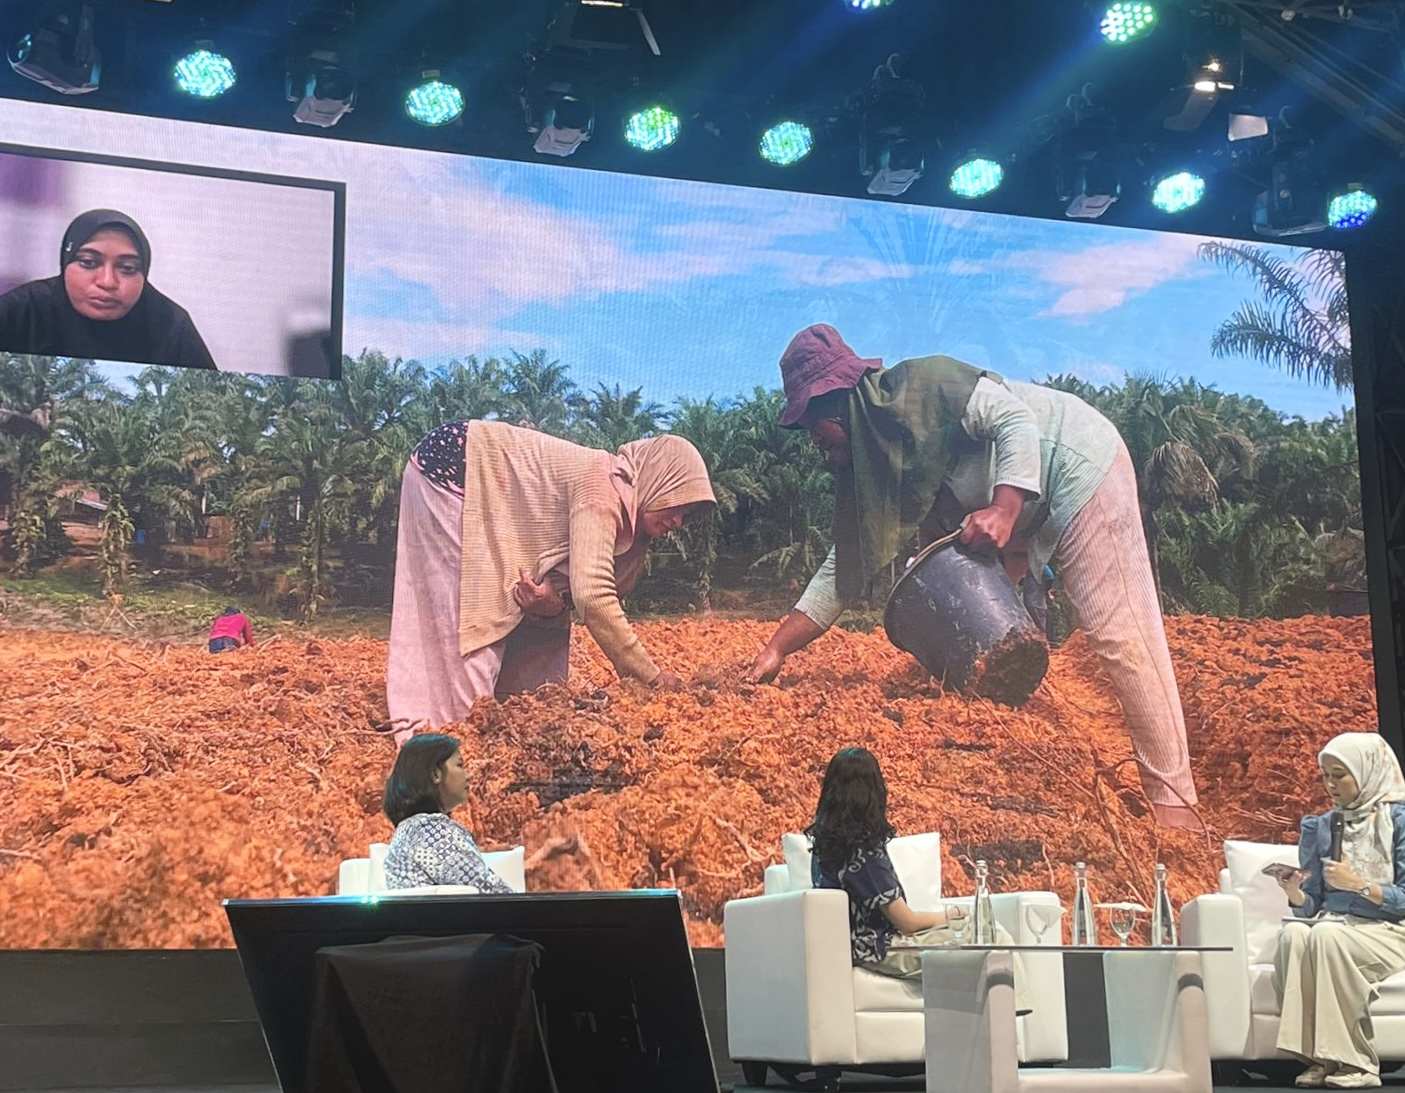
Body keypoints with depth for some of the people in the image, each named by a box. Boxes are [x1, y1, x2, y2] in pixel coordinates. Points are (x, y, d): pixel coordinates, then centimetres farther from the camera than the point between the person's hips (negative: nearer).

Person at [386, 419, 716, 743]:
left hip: (479, 495, 9)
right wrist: (651, 676, -30)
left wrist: (552, 600, -25)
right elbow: (592, 594, -36)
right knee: (466, 617, -12)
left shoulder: (611, 491, 1)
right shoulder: (600, 490, -28)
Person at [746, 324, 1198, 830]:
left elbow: (1015, 420, -25)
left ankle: (1174, 801, -11)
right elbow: (845, 566, 3)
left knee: (1118, 634, -13)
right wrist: (776, 650, -2)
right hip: (1027, 523, 10)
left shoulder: (917, 387, -20)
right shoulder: (864, 471, 3)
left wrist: (1004, 511, -38)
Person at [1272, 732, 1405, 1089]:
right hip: (1332, 924, 4)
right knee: (1293, 933, -30)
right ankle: (1319, 1058, -28)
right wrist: (1295, 895, -12)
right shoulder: (1320, 827, 13)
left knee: (1326, 935, -35)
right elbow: (1311, 907, 10)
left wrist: (1358, 884, -19)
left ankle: (1356, 1063, -26)